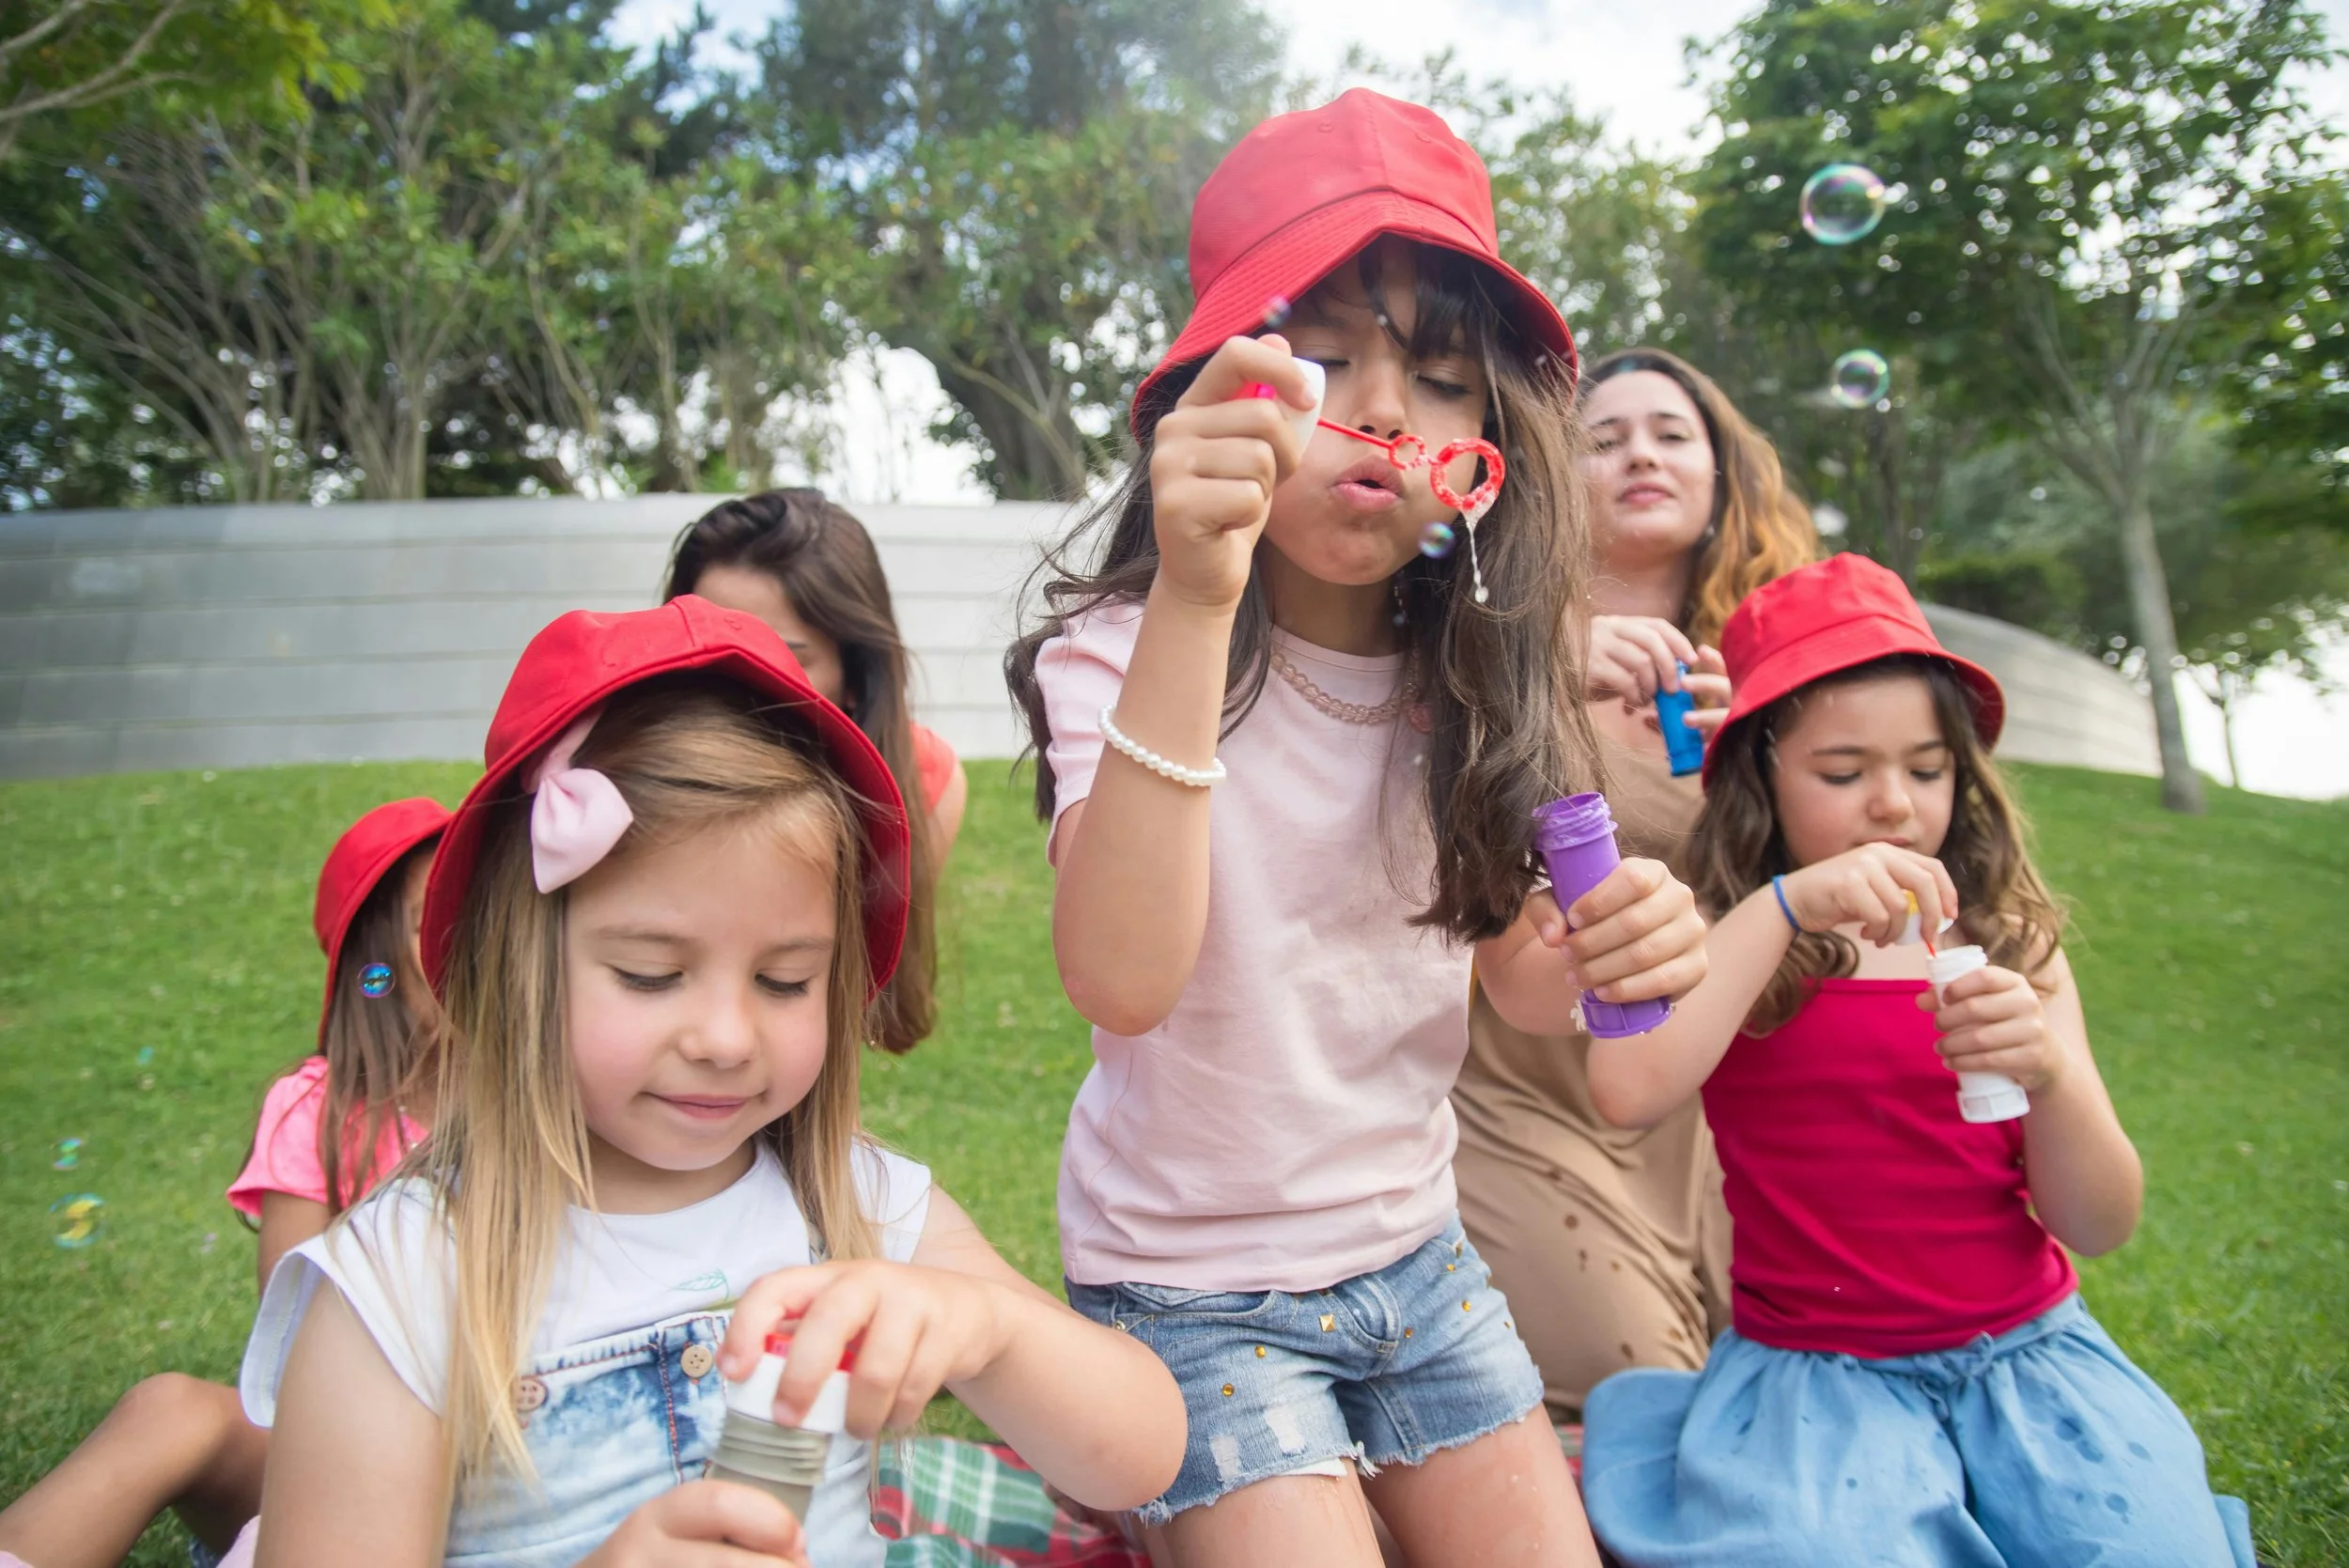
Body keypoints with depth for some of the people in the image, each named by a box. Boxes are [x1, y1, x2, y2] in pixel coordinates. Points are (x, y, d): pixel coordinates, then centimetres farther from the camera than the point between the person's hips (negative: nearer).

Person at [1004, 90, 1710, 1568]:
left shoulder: (1466, 676, -4)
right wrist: (1193, 609, -42)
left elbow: (1514, 971, 4)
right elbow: (1123, 984, -34)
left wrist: (1599, 948, -20)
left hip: (1416, 1254, 5)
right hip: (1192, 1281, -4)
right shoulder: (1120, 653, -18)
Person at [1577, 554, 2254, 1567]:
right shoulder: (1727, 947, -4)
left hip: (2026, 1351, 3)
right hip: (1814, 1370, -3)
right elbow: (1627, 1092, -26)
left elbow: (2101, 1229, 2)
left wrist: (2049, 1074, -18)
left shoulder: (2013, 950, 4)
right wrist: (1784, 905, -25)